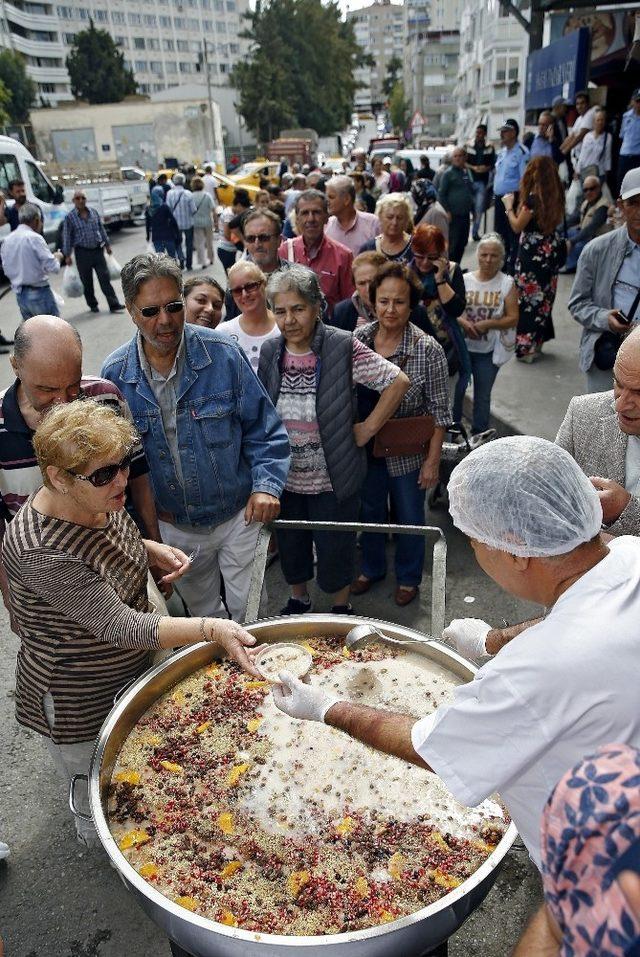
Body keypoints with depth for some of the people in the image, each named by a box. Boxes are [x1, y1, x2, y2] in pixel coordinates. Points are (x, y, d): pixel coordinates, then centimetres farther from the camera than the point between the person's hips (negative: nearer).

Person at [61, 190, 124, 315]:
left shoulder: (94, 212, 5)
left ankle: (114, 304, -2)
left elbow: (102, 229, 15)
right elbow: (67, 237, -3)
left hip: (98, 250, 2)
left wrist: (107, 245, 17)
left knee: (105, 278, -2)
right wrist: (67, 255, -5)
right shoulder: (70, 217, -4)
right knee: (87, 281, 5)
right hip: (82, 252, -2)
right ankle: (93, 305, 19)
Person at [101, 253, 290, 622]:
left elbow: (264, 430, -8)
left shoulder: (222, 353, -14)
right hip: (173, 526, 3)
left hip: (239, 516, -2)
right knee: (203, 613, 25)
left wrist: (266, 485, -21)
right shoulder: (115, 374, -9)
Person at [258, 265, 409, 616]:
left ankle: (341, 606, 39)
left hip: (332, 480, -4)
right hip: (285, 478, 4)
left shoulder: (342, 347, -16)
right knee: (291, 545, 21)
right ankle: (298, 599, 48)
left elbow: (398, 381, -12)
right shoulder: (270, 352, -2)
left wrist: (367, 428, -11)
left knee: (335, 549, 12)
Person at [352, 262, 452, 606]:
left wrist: (433, 461, -13)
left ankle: (408, 577, 41)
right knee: (370, 510, 22)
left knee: (410, 517, 15)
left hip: (409, 452, -3)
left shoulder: (428, 350, -18)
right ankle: (372, 568, 47)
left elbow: (439, 411, -13)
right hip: (367, 449, 3)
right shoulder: (357, 339, -8)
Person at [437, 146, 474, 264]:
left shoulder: (467, 173, 14)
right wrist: (447, 211, -14)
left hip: (465, 214, 7)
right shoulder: (449, 173, -4)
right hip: (453, 215, -7)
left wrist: (473, 209, 18)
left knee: (463, 242, 10)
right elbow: (441, 193, -8)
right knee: (453, 243, -8)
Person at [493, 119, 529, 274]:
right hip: (499, 198, 9)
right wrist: (496, 196, 17)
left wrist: (519, 200, -20)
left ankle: (512, 268, 1)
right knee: (499, 232, 16)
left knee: (513, 234, -4)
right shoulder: (502, 152, 15)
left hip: (513, 198, -9)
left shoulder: (521, 152, -12)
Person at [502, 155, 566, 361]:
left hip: (532, 252, -7)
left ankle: (526, 346, 4)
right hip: (550, 250, 8)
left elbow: (517, 227, -11)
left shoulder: (533, 197, -17)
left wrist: (509, 206, 5)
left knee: (528, 297, 1)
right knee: (543, 296, 15)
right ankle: (537, 341, 26)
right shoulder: (556, 196, 5)